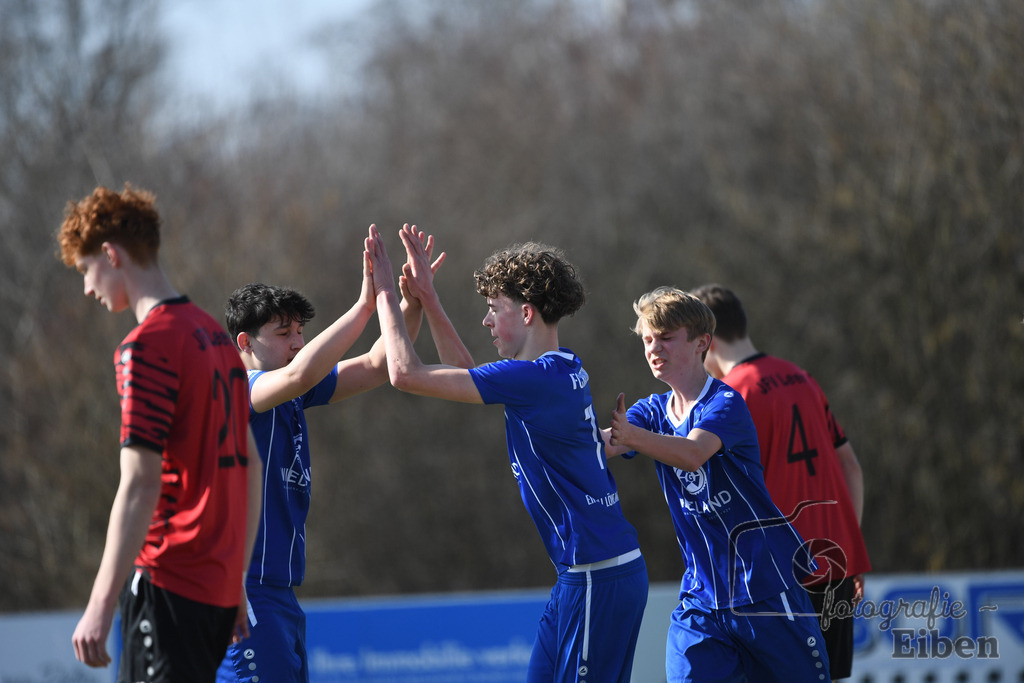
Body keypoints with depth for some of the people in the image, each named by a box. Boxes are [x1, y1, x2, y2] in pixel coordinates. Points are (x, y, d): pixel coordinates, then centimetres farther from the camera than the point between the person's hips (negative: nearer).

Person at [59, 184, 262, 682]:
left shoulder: (146, 346, -13)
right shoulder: (214, 334, 15)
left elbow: (140, 486, -19)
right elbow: (249, 468, 19)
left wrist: (101, 607, -20)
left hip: (169, 584, -9)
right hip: (220, 584, 9)